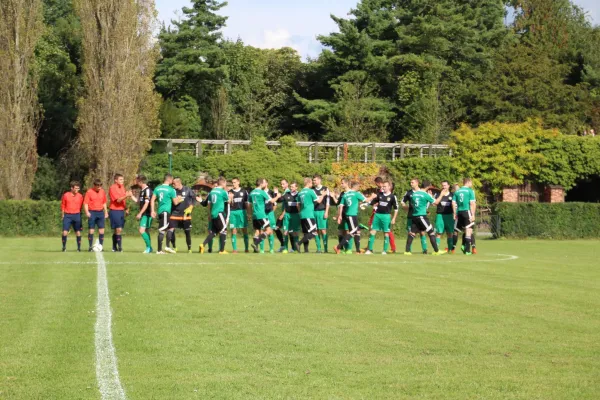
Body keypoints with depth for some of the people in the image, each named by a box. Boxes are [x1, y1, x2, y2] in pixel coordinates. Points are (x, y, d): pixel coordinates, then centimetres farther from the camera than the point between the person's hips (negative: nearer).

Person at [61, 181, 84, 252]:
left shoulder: (80, 196, 4)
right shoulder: (66, 195, 0)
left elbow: (81, 206, 10)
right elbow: (63, 205, 8)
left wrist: (79, 214, 4)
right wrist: (63, 214, 3)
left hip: (77, 215, 1)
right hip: (67, 215, -1)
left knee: (78, 232, 1)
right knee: (65, 232, -9)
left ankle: (79, 248, 9)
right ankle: (64, 247, 2)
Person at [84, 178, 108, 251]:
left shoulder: (102, 192, 8)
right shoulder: (89, 192, -5)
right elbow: (85, 203, -7)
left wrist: (106, 212, 15)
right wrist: (87, 212, -20)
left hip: (100, 212, 4)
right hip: (92, 212, -4)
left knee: (101, 230, -1)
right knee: (91, 230, -2)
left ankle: (101, 246, 6)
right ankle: (90, 247, 2)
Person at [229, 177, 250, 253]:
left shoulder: (244, 192, 7)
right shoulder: (230, 192, 9)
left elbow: (247, 203, 10)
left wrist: (248, 213, 4)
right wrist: (230, 198, -15)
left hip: (242, 211, -1)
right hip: (233, 212, 1)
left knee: (244, 230, -1)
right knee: (233, 231, -2)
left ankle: (246, 248, 5)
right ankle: (235, 249, 1)